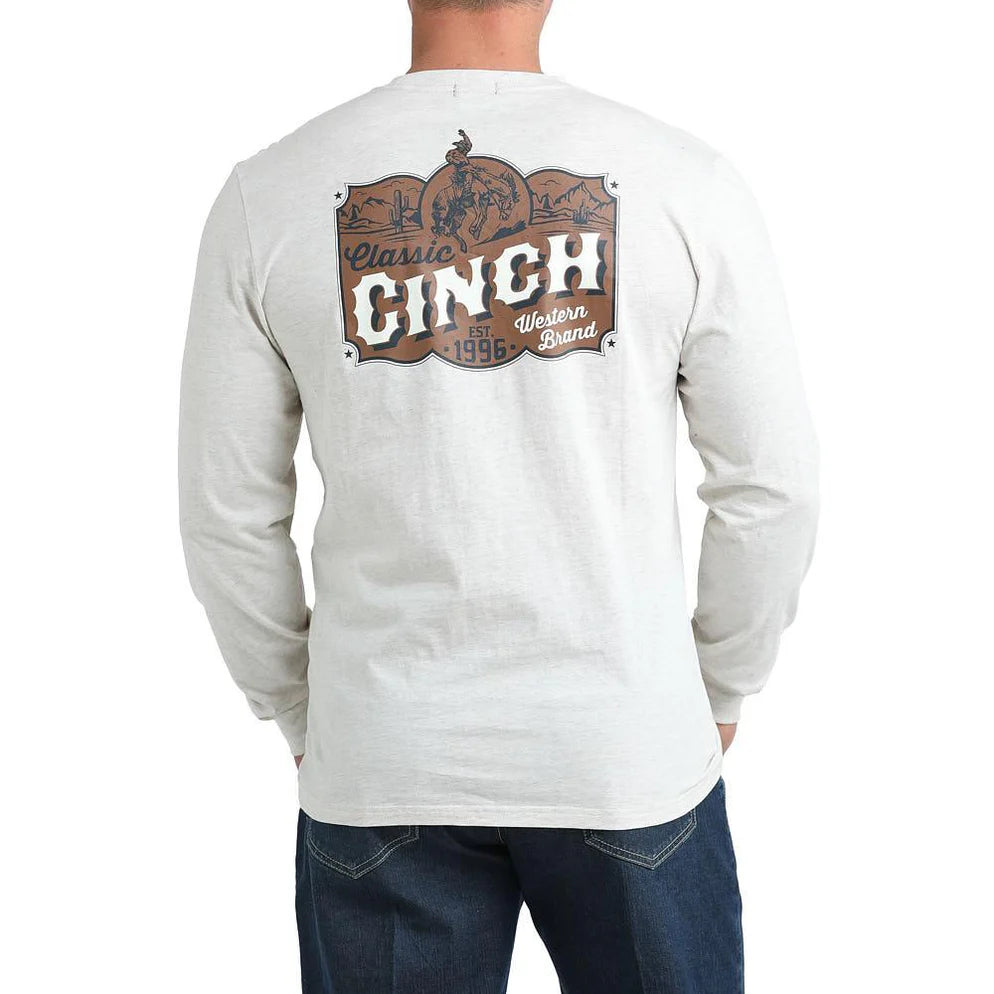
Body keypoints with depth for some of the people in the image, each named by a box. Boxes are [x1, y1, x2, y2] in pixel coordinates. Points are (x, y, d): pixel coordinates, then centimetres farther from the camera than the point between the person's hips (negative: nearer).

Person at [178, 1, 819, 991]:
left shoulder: (266, 193, -5)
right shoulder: (684, 182, -8)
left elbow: (227, 517, -1)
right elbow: (773, 486, -3)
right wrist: (720, 693, 13)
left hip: (377, 764, 1)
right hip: (631, 756, 0)